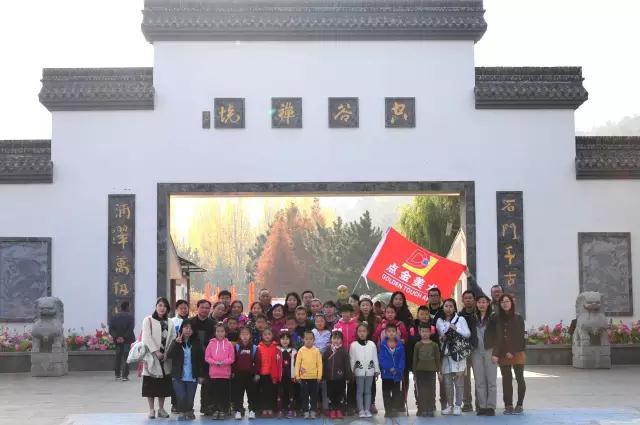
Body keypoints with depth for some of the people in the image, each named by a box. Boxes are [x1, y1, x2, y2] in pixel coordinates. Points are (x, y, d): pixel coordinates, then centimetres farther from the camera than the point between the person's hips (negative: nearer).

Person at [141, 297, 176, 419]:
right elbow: (147, 337, -9)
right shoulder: (148, 320, 1)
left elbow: (173, 339, 6)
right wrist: (156, 351, -17)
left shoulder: (170, 323, 12)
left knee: (163, 384, 6)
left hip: (165, 358, 3)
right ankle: (151, 409, 7)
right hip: (152, 356, -3)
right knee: (150, 384, -1)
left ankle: (161, 409, 16)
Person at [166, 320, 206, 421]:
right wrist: (176, 342, -21)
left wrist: (201, 375, 2)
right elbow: (168, 355, -11)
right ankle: (181, 413, 12)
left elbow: (201, 360, 6)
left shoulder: (196, 343, 4)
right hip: (179, 376, -1)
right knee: (181, 396, -12)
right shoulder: (175, 342, 3)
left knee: (190, 398, 0)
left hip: (192, 377, 1)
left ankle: (189, 411, 26)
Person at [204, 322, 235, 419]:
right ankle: (215, 410, 13)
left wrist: (223, 362, -17)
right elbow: (207, 357, 2)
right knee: (215, 392, 4)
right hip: (214, 373, 0)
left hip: (225, 373, 0)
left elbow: (232, 358, 0)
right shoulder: (211, 343, 3)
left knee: (224, 392, 2)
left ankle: (223, 410, 10)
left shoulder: (229, 344, 1)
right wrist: (215, 362, -15)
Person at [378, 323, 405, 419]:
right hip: (386, 373, 0)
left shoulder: (400, 345, -2)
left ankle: (395, 410, 13)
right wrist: (389, 368, -18)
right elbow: (381, 358, -9)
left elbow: (402, 359, -3)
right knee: (386, 392, 7)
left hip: (397, 373, 0)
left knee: (396, 392, 7)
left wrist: (399, 370, -16)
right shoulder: (382, 345, -4)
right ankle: (388, 410, 14)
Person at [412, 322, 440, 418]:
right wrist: (414, 373, 3)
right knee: (421, 392, 2)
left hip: (431, 371, 0)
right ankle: (422, 410, 8)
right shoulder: (418, 345, 1)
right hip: (420, 371, 0)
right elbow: (414, 359, 4)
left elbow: (438, 359, 5)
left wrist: (439, 371, 2)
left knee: (431, 392, 3)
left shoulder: (434, 345, 1)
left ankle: (431, 410, 10)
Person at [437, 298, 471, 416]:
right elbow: (437, 336, 19)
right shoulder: (439, 321, 11)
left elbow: (468, 334, -3)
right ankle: (449, 405, 12)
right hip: (445, 354, 3)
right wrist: (441, 338, -3)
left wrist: (455, 328, -13)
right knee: (447, 381, 4)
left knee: (459, 380, -3)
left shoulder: (460, 319, 2)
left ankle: (458, 406, 2)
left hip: (458, 354, -3)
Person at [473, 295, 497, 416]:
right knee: (479, 381, 3)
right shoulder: (473, 318, 9)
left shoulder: (493, 317, -2)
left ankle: (490, 407, 1)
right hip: (476, 352, 3)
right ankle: (482, 406, 8)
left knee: (491, 380, -2)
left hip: (489, 351, -3)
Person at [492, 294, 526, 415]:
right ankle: (508, 405, 6)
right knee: (506, 380, 3)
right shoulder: (498, 319, 7)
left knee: (519, 379, 0)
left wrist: (512, 352, -12)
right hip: (503, 355, 2)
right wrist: (495, 354, -9)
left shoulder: (518, 318, 0)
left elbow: (520, 337, -4)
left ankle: (519, 405, 6)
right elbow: (496, 338, 1)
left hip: (517, 354, -2)